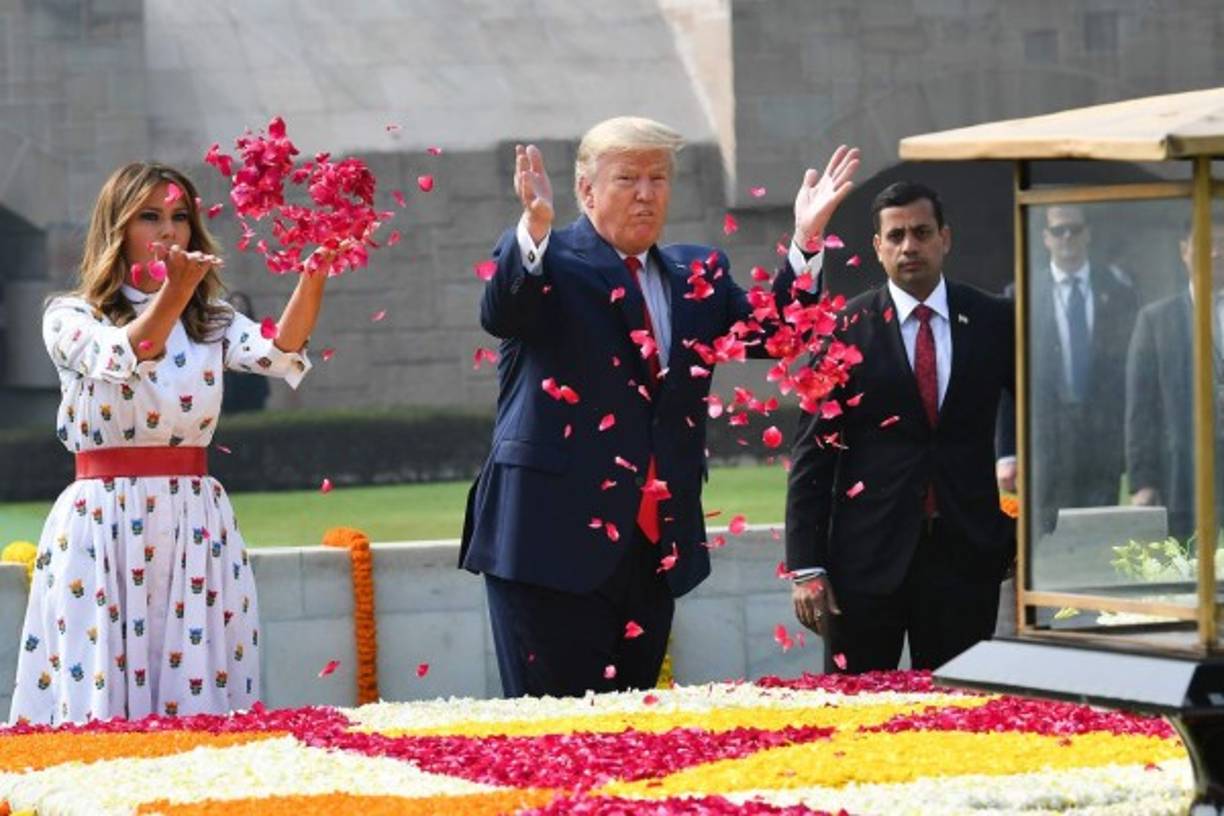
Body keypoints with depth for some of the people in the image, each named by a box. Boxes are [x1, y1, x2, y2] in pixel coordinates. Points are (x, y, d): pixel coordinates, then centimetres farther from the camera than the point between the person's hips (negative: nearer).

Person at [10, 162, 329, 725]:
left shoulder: (211, 324, 12)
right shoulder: (71, 318, 2)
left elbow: (280, 352, -9)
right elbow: (121, 357, -20)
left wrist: (316, 270, -26)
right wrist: (172, 294, -37)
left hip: (196, 525, 3)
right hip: (104, 524, -3)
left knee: (200, 694, -1)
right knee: (102, 697, -6)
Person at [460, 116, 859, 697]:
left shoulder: (697, 276, 16)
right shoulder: (546, 262, -1)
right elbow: (500, 316, -21)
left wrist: (805, 242, -7)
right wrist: (534, 227, -38)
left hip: (655, 547, 6)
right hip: (558, 538, -6)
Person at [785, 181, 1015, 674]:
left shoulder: (994, 322, 5)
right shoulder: (847, 329, 0)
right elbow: (813, 453, -1)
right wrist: (806, 568, -6)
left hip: (965, 556, 1)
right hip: (868, 556, -1)